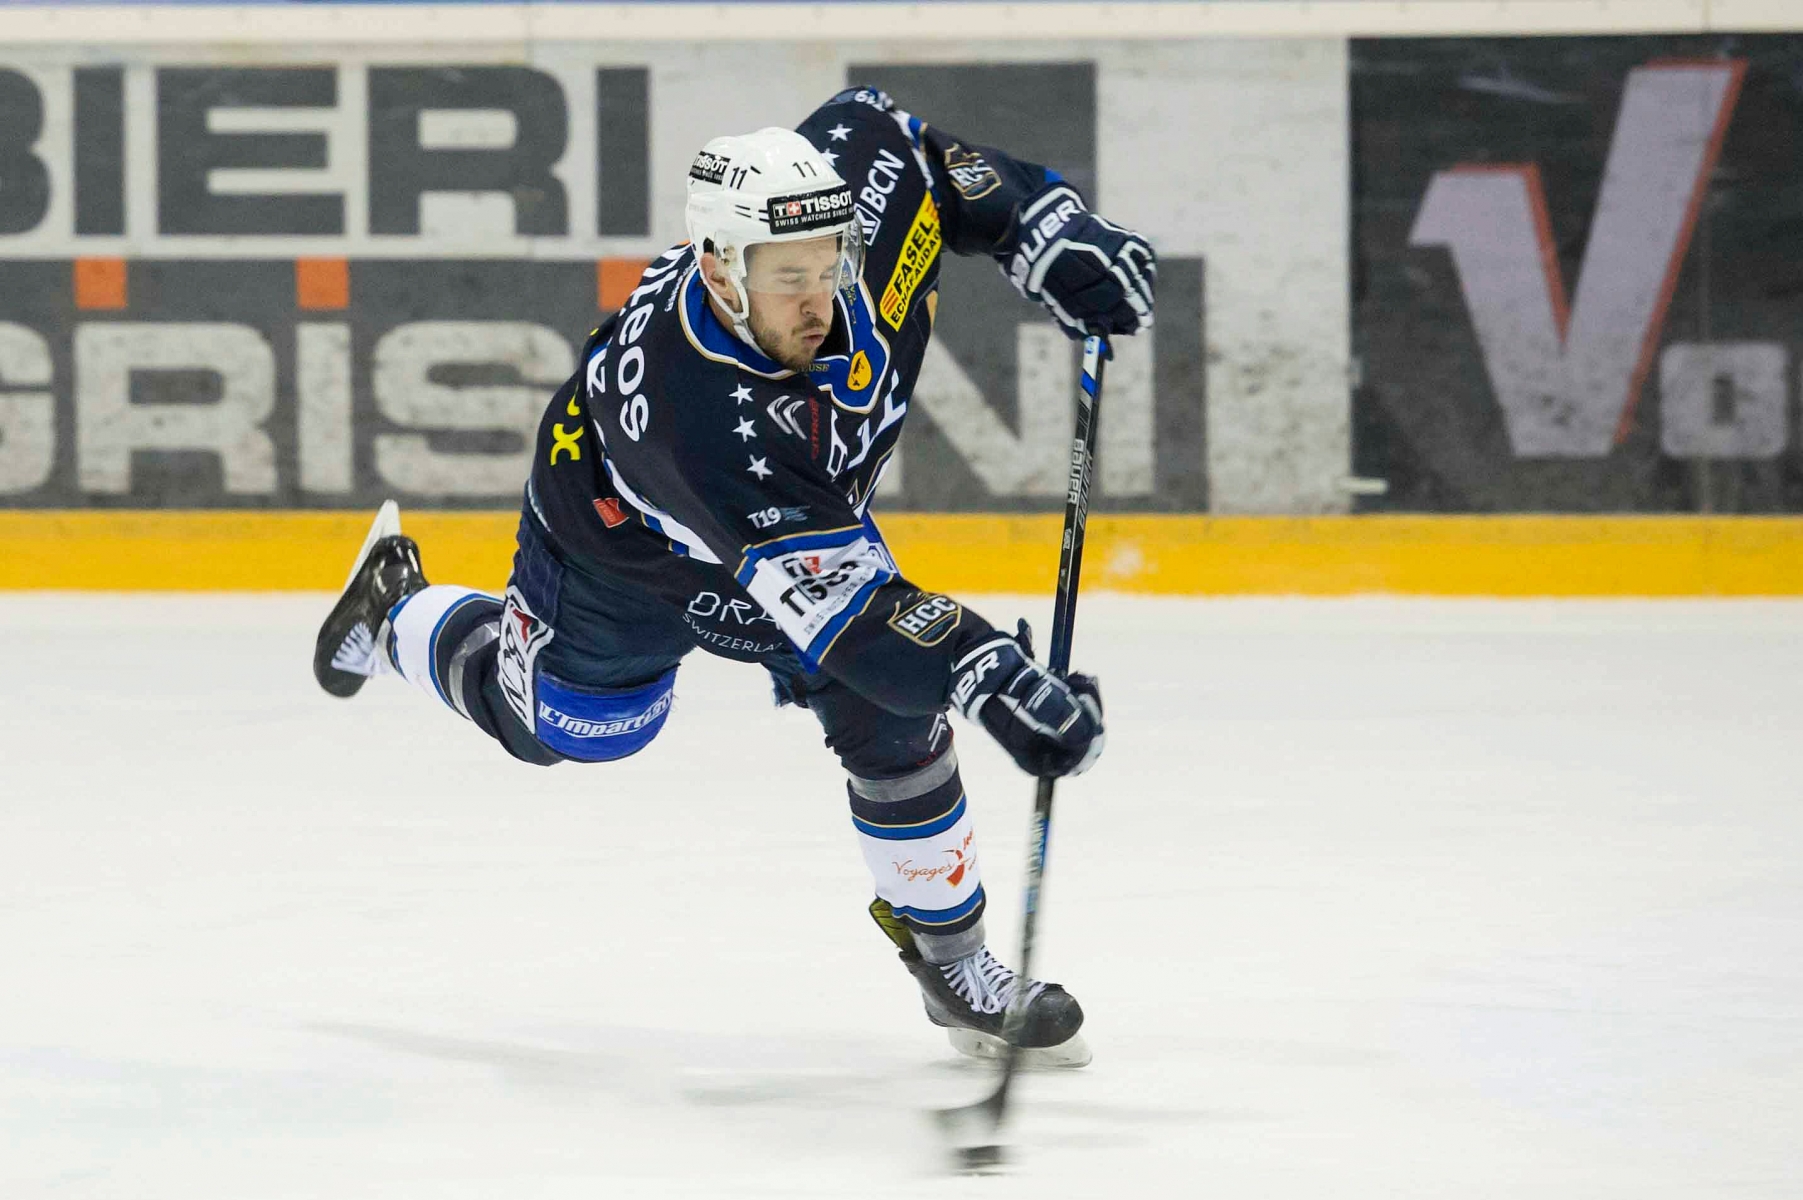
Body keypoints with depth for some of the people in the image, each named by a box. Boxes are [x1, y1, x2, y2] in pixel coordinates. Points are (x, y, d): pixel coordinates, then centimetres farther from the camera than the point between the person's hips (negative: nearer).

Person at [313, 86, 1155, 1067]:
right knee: (558, 721, 21)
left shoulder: (853, 184, -36)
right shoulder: (701, 412, -50)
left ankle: (953, 961, 9)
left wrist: (1051, 235, -20)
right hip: (624, 537, -4)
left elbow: (884, 130, -10)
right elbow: (841, 608, -51)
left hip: (809, 508, 4)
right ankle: (399, 612, 50)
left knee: (892, 719, -9)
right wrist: (991, 678, -63)